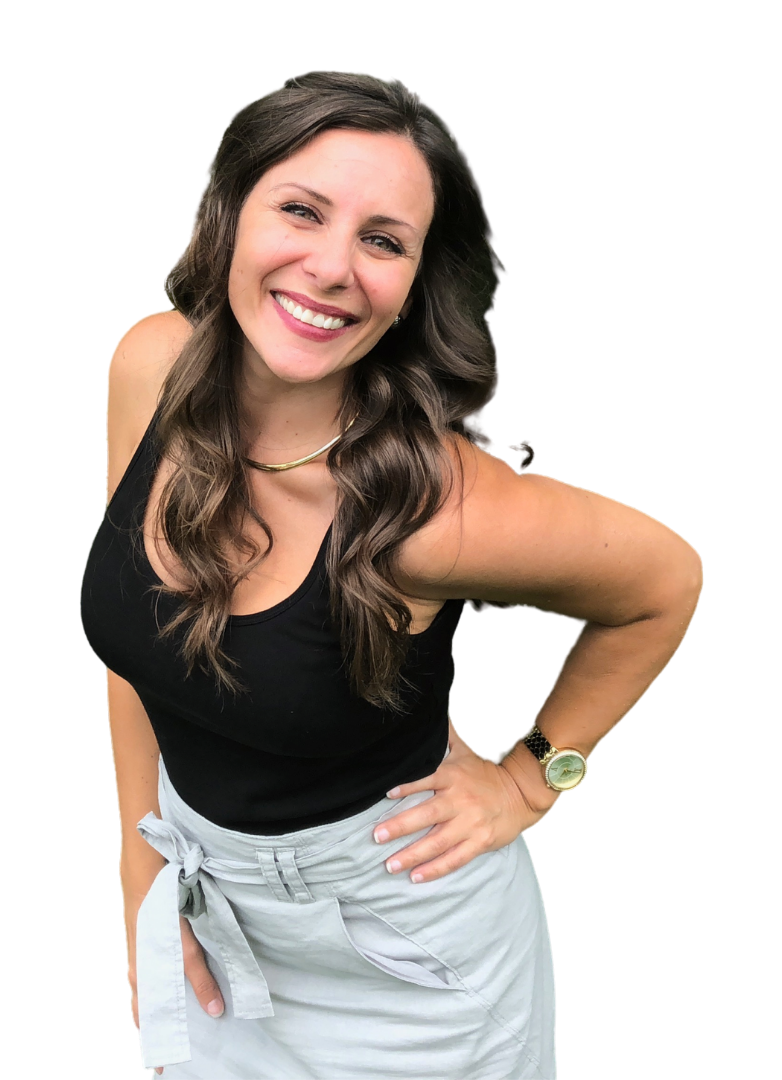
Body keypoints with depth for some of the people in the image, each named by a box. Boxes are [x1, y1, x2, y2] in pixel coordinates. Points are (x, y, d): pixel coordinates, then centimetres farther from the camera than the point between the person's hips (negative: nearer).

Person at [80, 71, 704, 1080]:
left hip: (400, 927, -4)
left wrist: (528, 777, -11)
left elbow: (664, 582, -14)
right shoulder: (151, 364, -17)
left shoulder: (435, 499, -33)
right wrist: (143, 875, -3)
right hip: (202, 882, 5)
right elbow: (132, 635, -5)